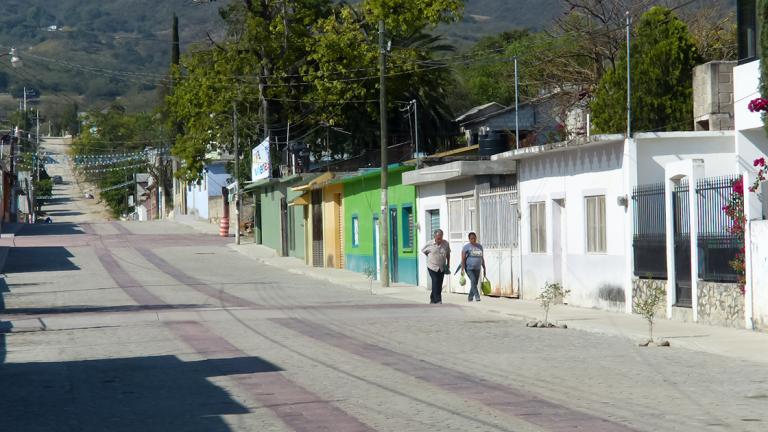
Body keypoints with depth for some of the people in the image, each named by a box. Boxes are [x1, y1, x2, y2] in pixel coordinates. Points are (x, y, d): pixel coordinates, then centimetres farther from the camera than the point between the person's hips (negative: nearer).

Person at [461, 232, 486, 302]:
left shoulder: (480, 246, 12)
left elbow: (482, 258, 17)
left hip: (477, 269, 5)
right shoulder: (466, 247, -3)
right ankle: (477, 296, -22)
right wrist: (462, 269, -16)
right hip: (469, 268, -5)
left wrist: (484, 268, 14)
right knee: (473, 281, -20)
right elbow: (463, 259, -8)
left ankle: (470, 297, 18)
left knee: (475, 283, 5)